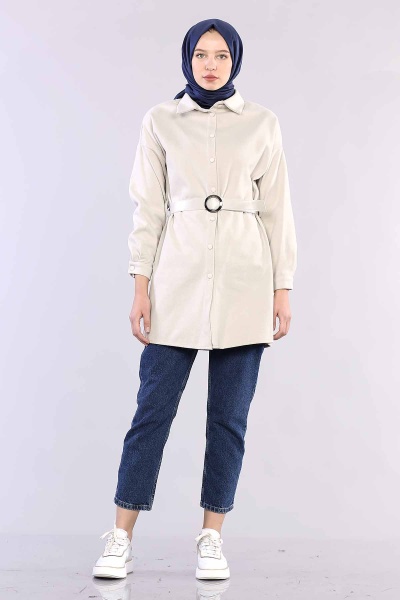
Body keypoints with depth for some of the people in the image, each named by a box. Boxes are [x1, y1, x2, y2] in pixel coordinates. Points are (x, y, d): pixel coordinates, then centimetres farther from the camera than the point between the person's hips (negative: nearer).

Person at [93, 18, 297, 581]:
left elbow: (276, 209, 6)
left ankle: (212, 539, 18)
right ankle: (121, 539, 11)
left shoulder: (262, 123, 7)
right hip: (178, 280, 0)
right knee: (153, 408, 0)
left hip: (244, 282, 1)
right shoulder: (160, 120, 7)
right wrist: (141, 286, -1)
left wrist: (282, 288, 1)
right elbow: (148, 207, 5)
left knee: (229, 416, 4)